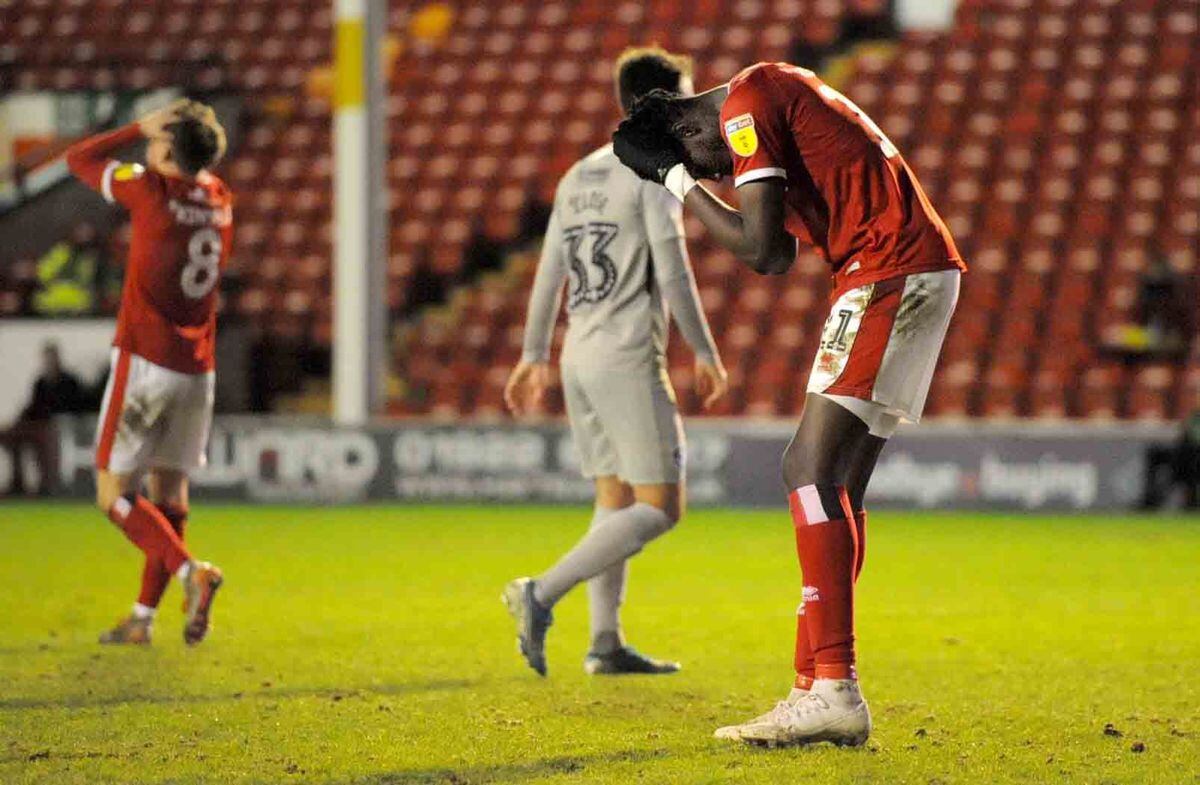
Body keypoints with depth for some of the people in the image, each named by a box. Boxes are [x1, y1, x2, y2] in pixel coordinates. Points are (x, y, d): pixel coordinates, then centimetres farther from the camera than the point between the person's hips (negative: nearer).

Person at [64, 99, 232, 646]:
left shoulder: (152, 191, -12)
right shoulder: (218, 200, 5)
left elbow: (79, 159, 0)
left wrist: (140, 128, 4)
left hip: (145, 361, -6)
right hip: (198, 369, 6)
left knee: (114, 493, -2)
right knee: (168, 492, 12)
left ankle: (190, 572, -21)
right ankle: (143, 617, 14)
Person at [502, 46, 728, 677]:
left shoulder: (579, 176, 16)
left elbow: (549, 273, 17)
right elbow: (672, 273, -12)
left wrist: (534, 356, 23)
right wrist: (706, 354, -5)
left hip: (579, 358, 8)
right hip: (628, 360, -8)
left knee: (616, 500, 13)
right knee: (660, 507, -7)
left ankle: (605, 643, 9)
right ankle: (541, 593, -18)